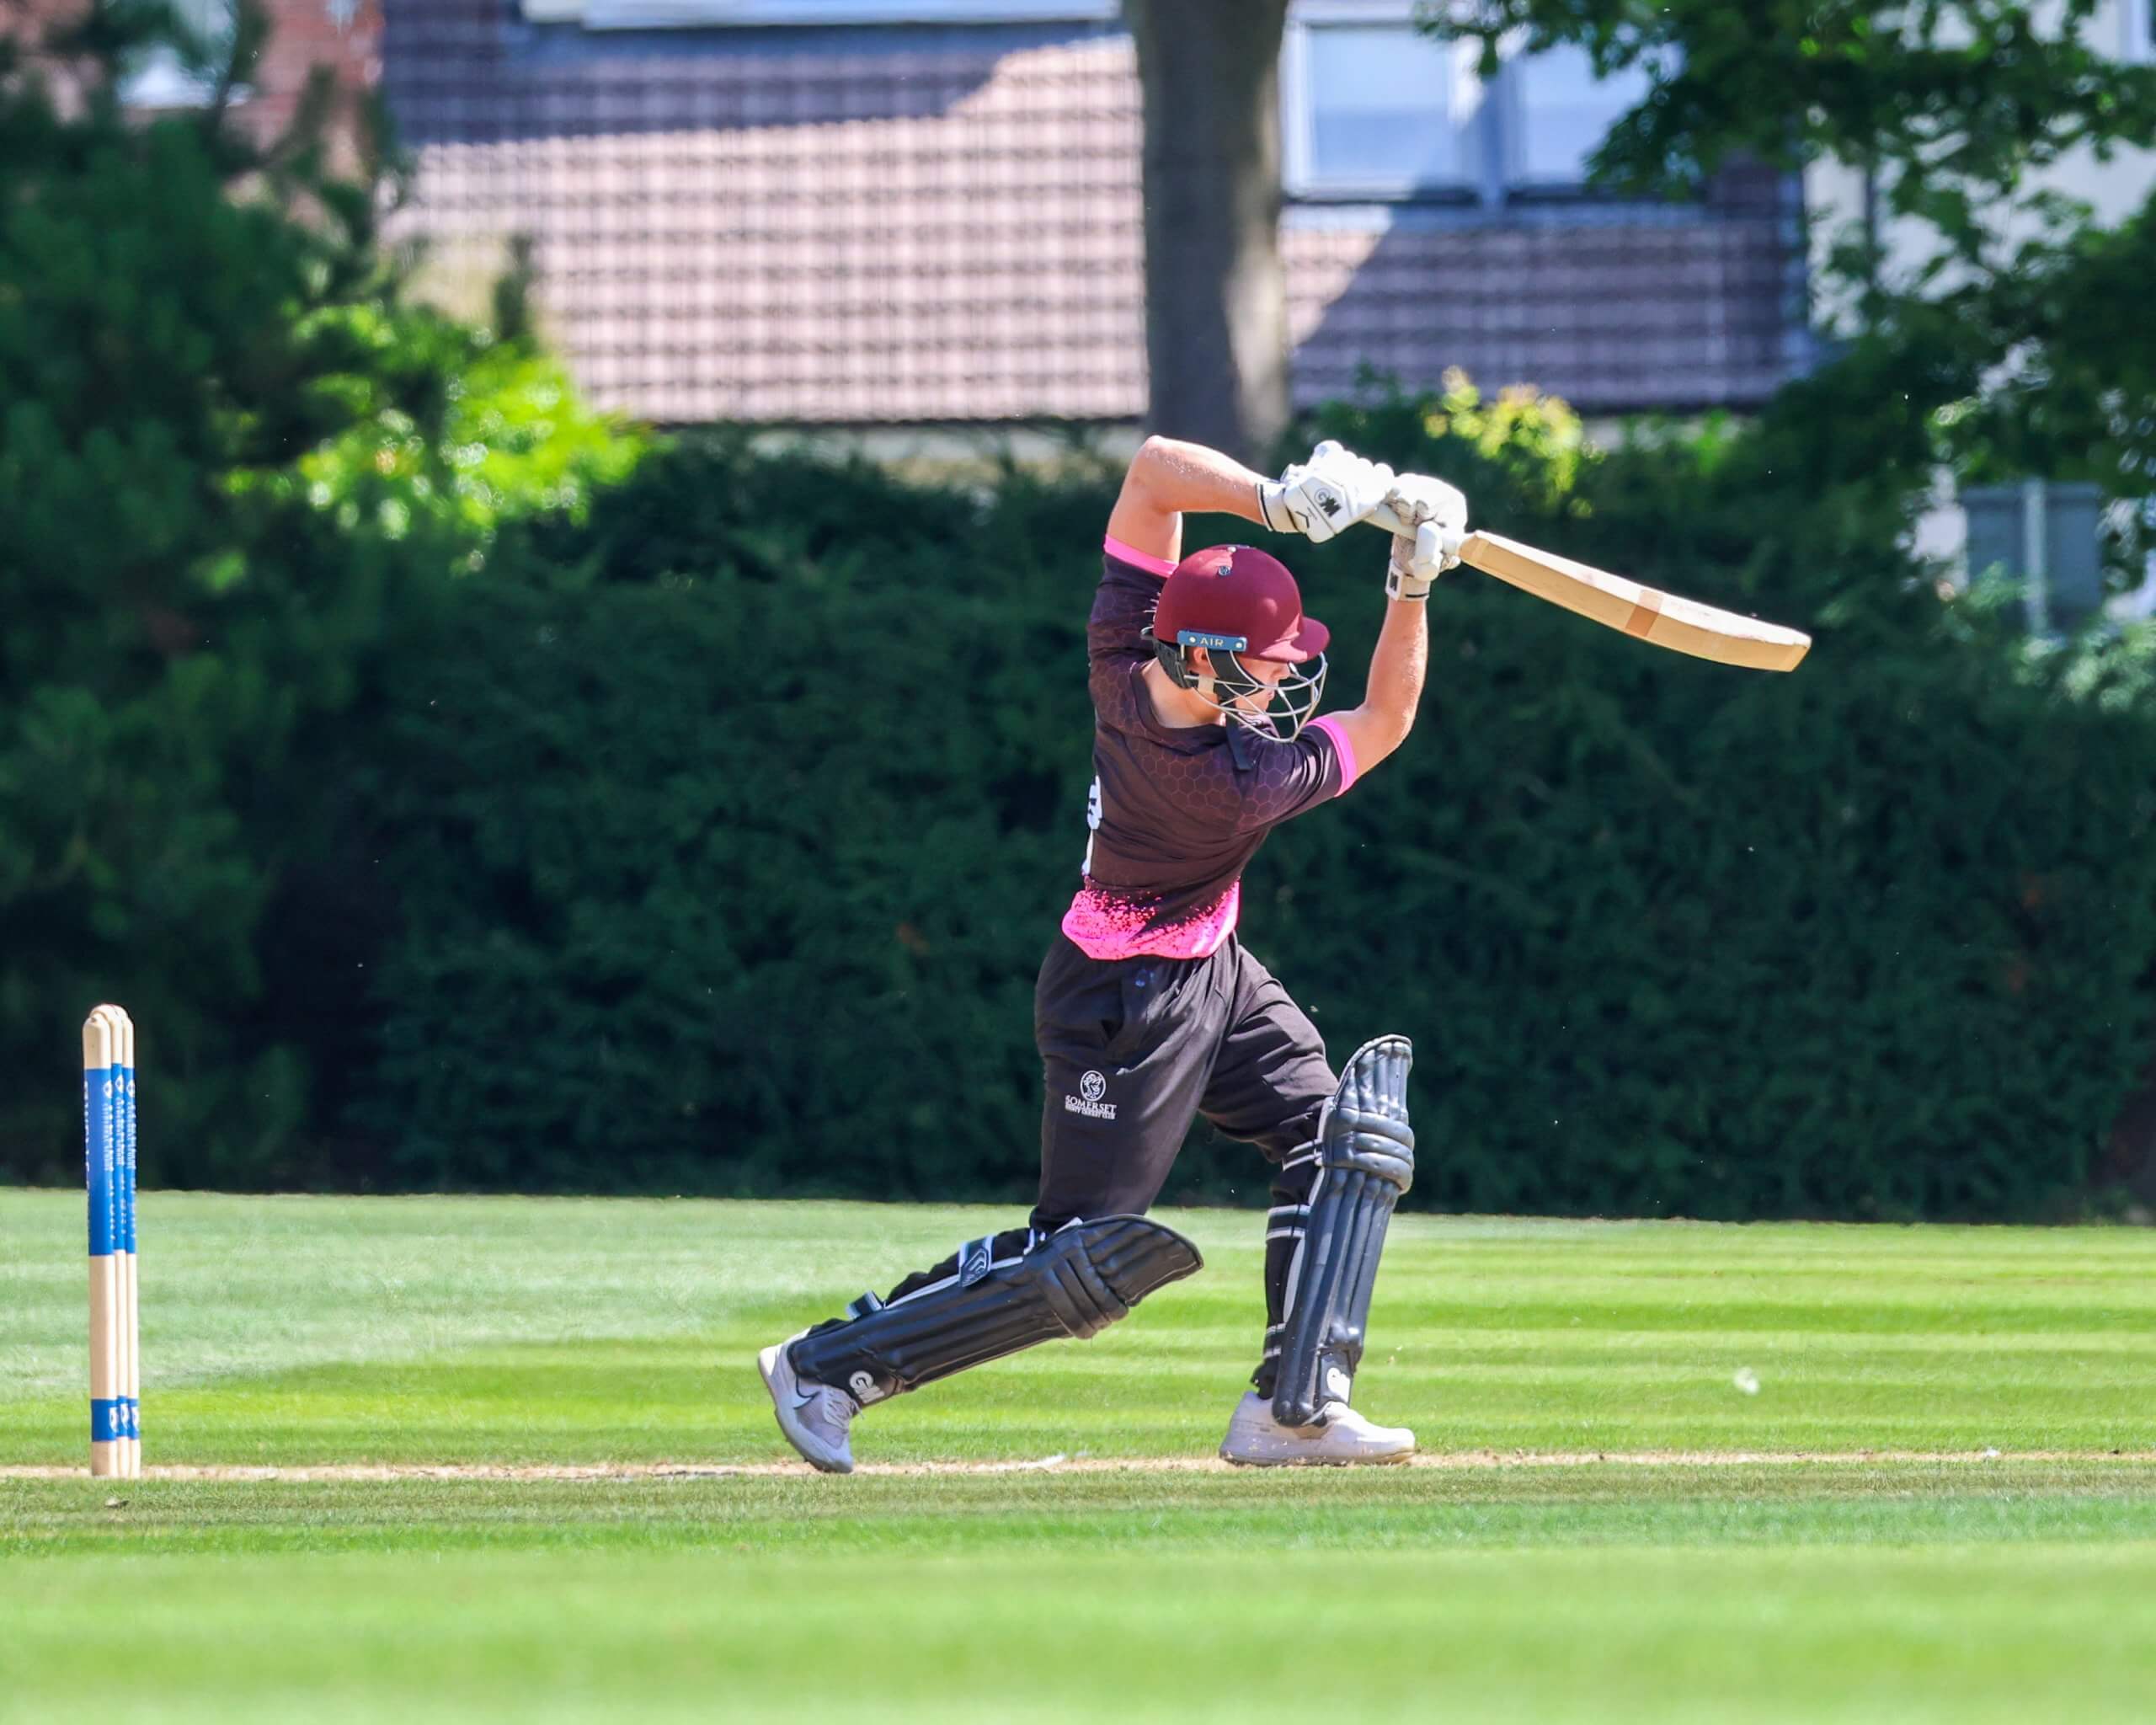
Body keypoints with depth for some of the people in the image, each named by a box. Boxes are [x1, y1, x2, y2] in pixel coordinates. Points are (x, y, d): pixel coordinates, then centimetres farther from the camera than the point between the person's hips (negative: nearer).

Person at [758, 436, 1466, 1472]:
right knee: (1084, 1262, -3)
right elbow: (1385, 723, -20)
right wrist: (1415, 580, -23)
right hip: (1129, 1005, -9)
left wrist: (1274, 500, -27)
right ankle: (826, 1367, 5)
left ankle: (1293, 1410, 3)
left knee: (1342, 1140, 3)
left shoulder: (1122, 660, -18)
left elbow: (1156, 465, -16)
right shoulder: (1234, 785, -34)